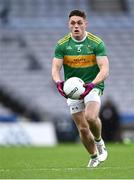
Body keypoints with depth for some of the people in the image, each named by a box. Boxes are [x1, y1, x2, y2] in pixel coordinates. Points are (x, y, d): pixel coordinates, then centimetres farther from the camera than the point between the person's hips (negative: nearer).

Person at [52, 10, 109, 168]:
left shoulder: (97, 43, -8)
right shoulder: (62, 44, -2)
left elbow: (104, 69, -14)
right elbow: (55, 68, -6)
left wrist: (92, 84, -32)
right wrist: (58, 82, -29)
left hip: (93, 86, -2)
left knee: (91, 117, -28)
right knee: (82, 129, 1)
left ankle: (99, 141, 3)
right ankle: (94, 157, 24)